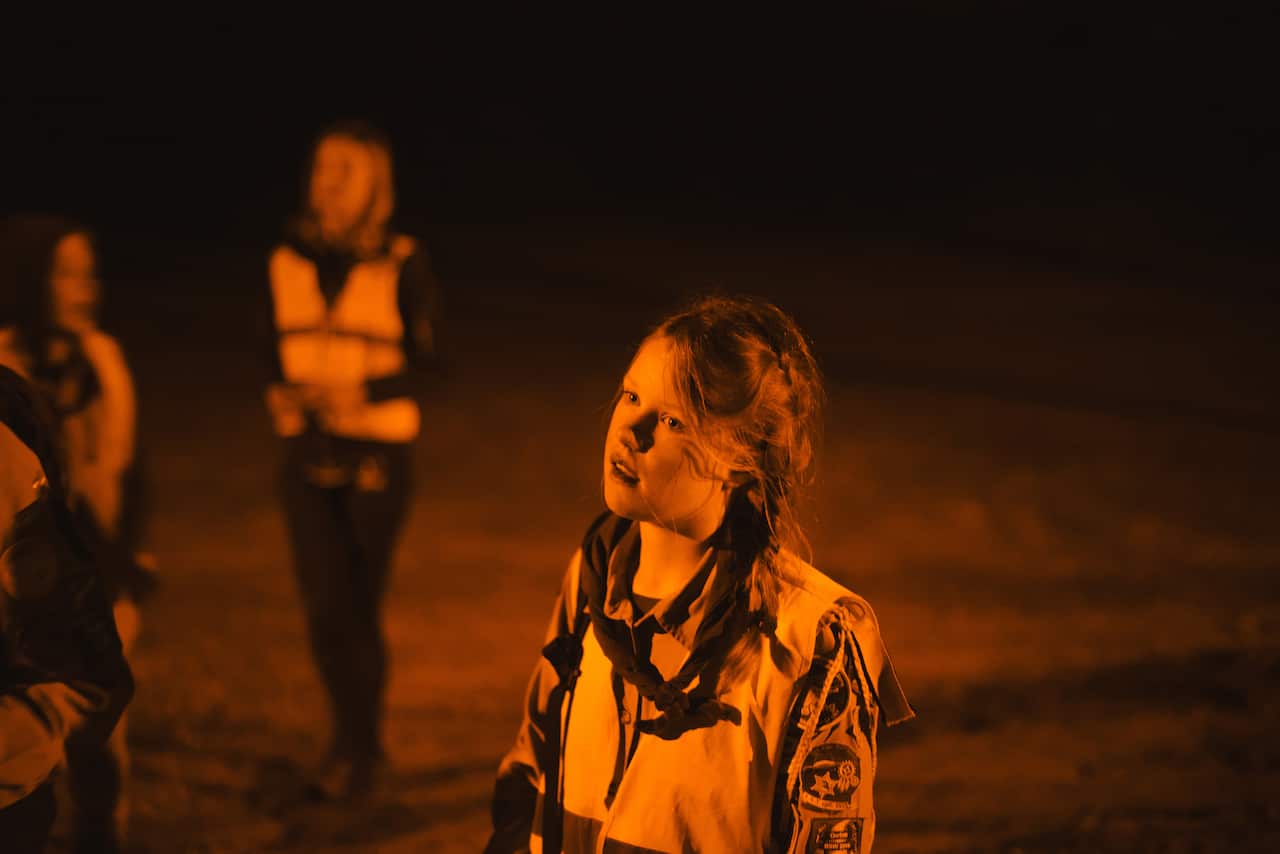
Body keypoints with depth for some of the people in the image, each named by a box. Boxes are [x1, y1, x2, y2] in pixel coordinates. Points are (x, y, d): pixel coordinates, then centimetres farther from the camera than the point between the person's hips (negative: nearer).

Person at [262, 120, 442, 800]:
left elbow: (425, 363, -6)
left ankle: (360, 750, 19)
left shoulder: (403, 265, -8)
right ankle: (352, 738, 24)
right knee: (322, 603, 3)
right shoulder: (288, 260, 4)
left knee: (356, 604, 1)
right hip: (306, 447, 4)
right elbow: (275, 351, 12)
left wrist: (360, 392, -21)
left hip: (378, 448, -3)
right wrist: (281, 393, -9)